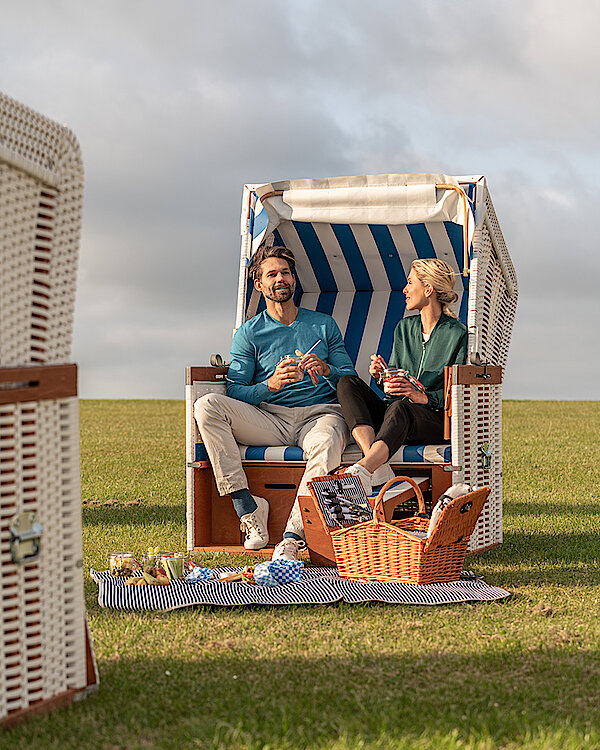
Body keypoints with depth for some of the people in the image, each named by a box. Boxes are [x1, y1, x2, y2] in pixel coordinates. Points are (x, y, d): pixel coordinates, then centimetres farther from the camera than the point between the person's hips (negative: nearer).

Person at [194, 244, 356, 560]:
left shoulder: (323, 324, 18)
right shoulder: (249, 333, 13)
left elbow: (350, 379, 13)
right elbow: (235, 391, 2)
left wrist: (326, 370, -10)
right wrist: (270, 385, -17)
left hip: (320, 414, -1)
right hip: (269, 419, 1)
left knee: (326, 443, -40)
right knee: (206, 405, -25)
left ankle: (292, 536, -43)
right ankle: (248, 508, -29)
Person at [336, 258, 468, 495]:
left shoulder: (457, 335, -3)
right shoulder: (404, 327, 17)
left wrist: (423, 396, -23)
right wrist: (383, 377, -5)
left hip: (437, 421, -6)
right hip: (394, 418, 6)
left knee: (400, 408, -39)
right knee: (347, 383, -17)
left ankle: (361, 469, -62)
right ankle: (376, 465, -38)